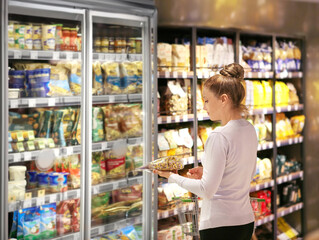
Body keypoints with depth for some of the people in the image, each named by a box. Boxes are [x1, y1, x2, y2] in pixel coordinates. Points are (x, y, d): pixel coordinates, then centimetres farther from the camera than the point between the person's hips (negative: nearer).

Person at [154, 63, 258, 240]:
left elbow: (207, 190, -19)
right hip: (246, 220, 8)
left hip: (219, 224, -8)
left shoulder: (219, 136, -19)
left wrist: (172, 177, -7)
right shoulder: (250, 130, 6)